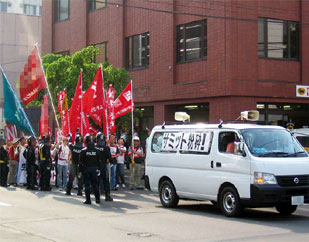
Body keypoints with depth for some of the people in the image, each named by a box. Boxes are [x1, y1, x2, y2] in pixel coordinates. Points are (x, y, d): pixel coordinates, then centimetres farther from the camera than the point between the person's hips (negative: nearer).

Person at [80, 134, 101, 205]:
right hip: (94, 169, 3)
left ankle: (88, 200, -1)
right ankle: (97, 199, 15)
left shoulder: (83, 151, -9)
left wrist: (80, 171, -1)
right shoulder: (97, 151, 0)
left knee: (87, 185, 1)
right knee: (95, 184, 12)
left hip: (86, 169, -3)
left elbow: (81, 162, -7)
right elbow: (99, 161, 5)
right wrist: (99, 169, 13)